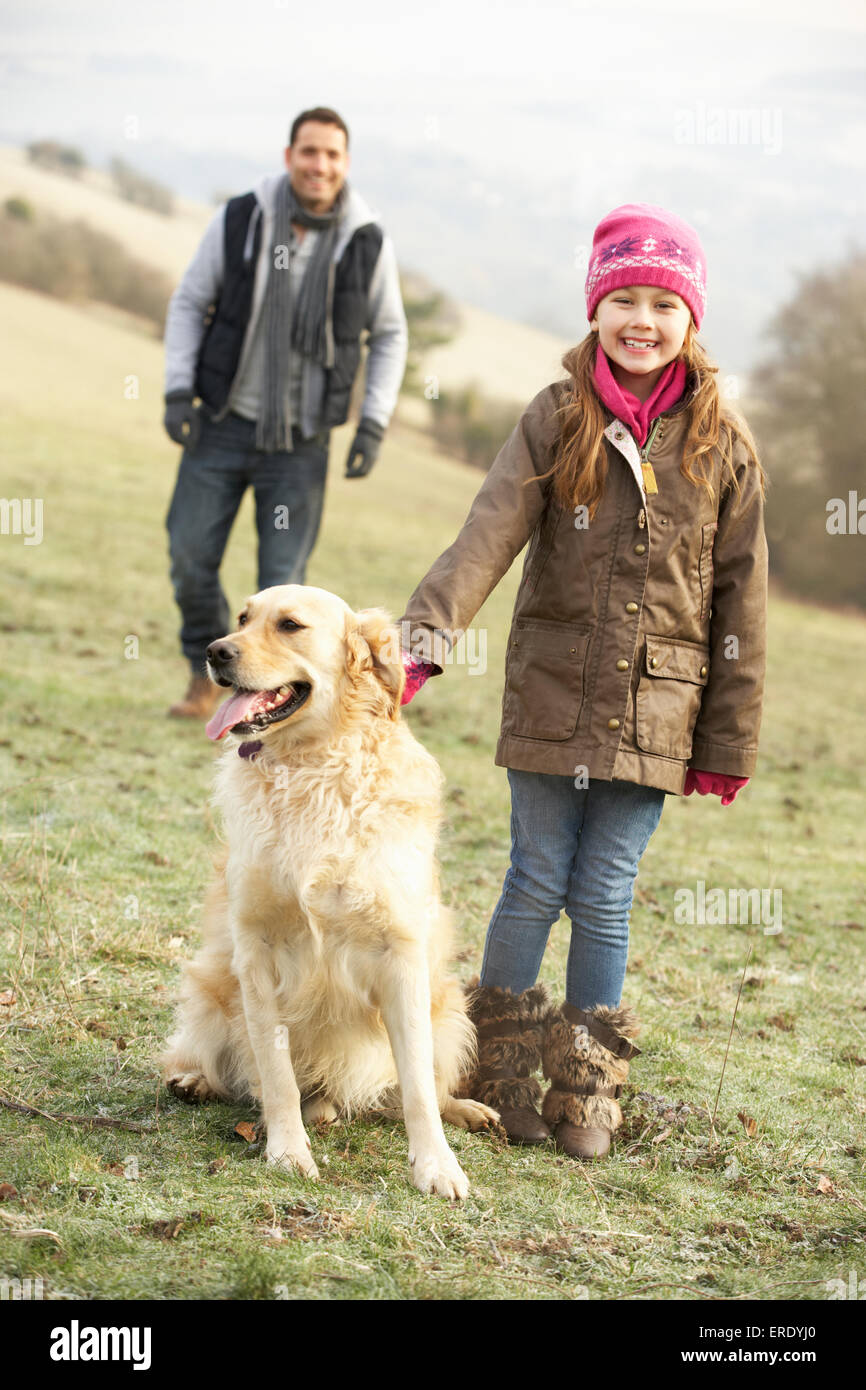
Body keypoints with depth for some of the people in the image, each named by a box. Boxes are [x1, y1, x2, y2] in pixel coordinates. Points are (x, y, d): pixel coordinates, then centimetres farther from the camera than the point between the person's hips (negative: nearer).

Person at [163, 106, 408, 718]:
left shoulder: (368, 244, -6)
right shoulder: (239, 220, -7)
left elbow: (390, 337, 6)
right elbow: (189, 304, 4)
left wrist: (374, 426, -3)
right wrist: (178, 393, -5)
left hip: (301, 438, -1)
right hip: (224, 422, 1)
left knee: (283, 580, -1)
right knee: (191, 556, 2)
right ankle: (207, 671, 27)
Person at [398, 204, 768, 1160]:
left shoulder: (722, 444, 0)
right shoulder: (556, 420, -1)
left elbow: (739, 598, 3)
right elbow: (487, 535, -12)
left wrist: (728, 740, 2)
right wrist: (424, 636, -27)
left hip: (653, 712, 0)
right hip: (552, 696, 0)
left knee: (604, 899, 4)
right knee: (536, 885, 5)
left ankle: (586, 1089, 19)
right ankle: (501, 1075, 21)